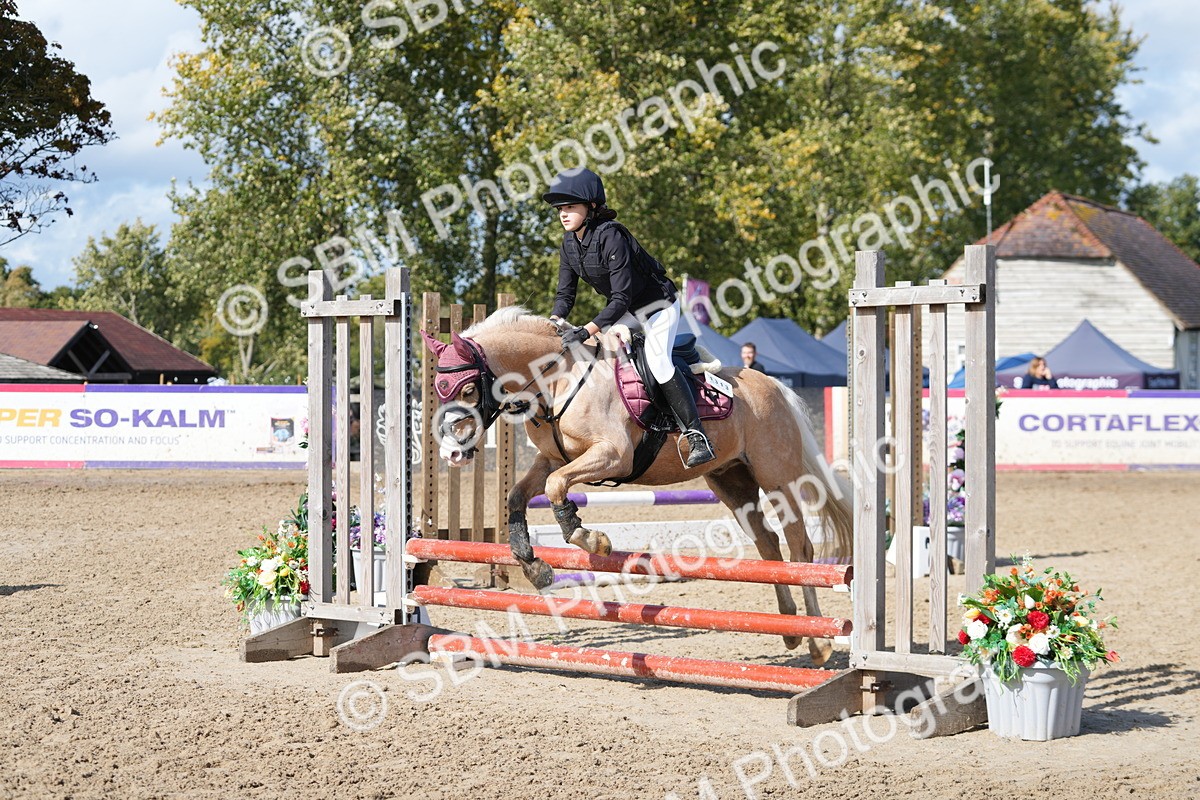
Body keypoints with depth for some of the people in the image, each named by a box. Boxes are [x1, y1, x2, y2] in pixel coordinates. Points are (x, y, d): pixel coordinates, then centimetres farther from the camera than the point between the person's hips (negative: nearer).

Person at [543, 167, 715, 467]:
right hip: (627, 312, 9)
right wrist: (553, 323, -20)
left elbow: (621, 299, -34)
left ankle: (697, 437, -26)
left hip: (658, 305, -9)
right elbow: (565, 294, 0)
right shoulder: (569, 243, -5)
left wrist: (587, 330, -42)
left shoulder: (611, 237, -30)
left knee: (657, 360, -27)